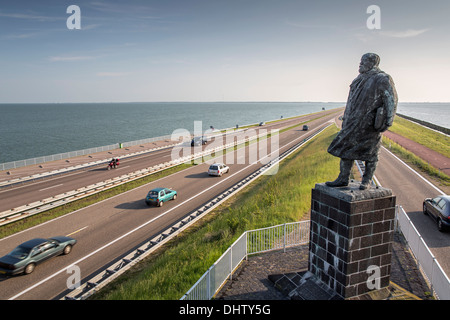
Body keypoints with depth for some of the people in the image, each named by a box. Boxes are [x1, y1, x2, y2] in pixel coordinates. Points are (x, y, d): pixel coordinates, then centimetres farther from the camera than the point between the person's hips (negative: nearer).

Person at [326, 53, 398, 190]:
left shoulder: (383, 79, -6)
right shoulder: (360, 79, 16)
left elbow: (392, 100, -9)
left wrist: (388, 121, -15)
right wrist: (346, 119, 20)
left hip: (370, 123, -7)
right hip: (355, 122, 7)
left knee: (370, 152, 1)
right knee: (346, 148, 3)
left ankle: (367, 180, 13)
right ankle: (343, 178, 8)